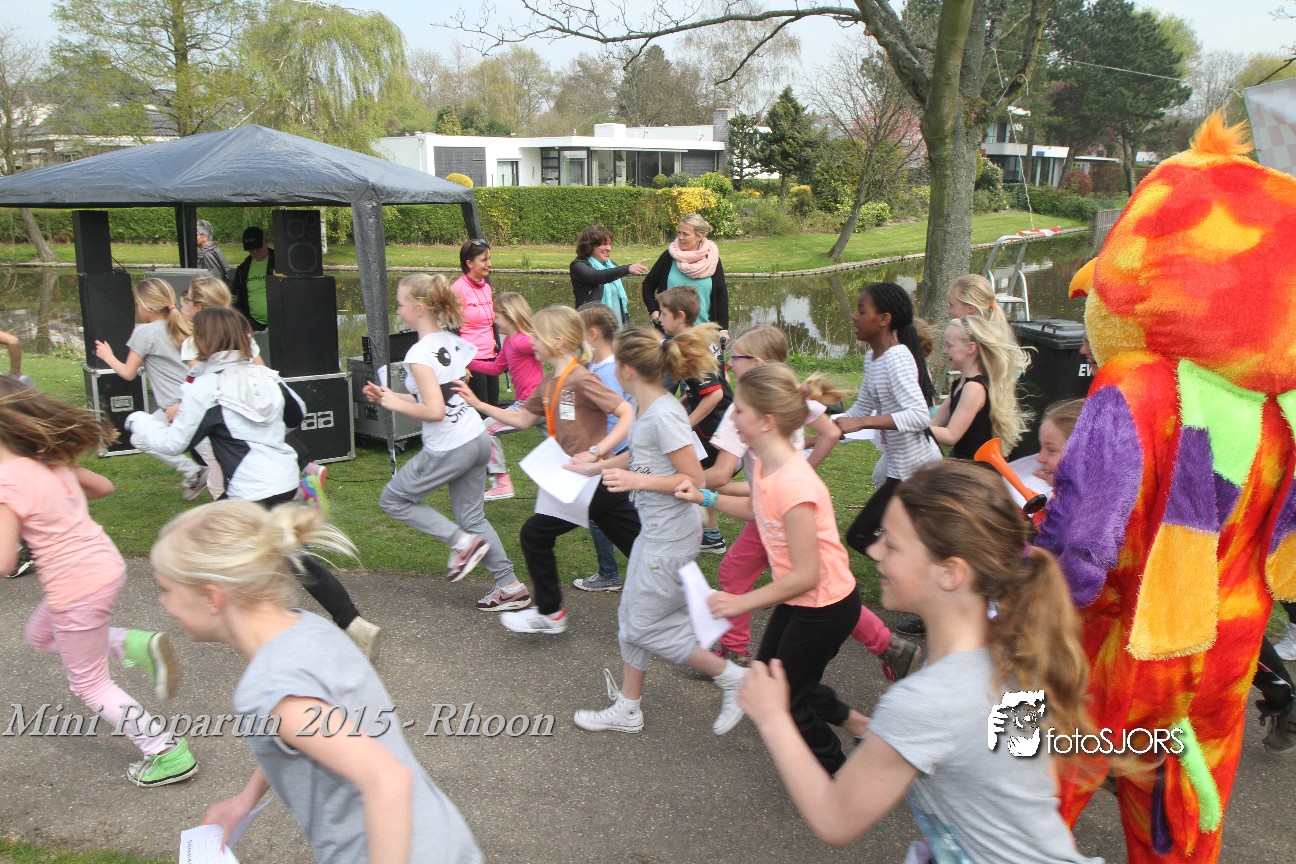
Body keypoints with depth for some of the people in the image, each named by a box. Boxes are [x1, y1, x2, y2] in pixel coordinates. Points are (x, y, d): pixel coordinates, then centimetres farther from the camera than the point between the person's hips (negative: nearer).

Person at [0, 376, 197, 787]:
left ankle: (169, 755, 15)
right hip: (104, 564, 8)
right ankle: (137, 646, 12)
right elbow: (103, 486, 18)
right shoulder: (51, 458, 1)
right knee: (40, 635, 31)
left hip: (77, 588, -8)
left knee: (89, 683, 12)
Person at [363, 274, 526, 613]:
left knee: (392, 499, 12)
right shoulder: (451, 341, 8)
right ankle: (511, 586, 19)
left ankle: (462, 541, 6)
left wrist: (395, 404, -10)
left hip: (449, 448, -8)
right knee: (472, 516, 18)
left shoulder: (420, 353, -18)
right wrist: (392, 395, 12)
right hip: (477, 438, 8)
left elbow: (434, 411, -25)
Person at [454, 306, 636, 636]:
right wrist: (478, 404, 17)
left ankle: (549, 614, 19)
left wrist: (595, 453, -25)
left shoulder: (581, 379, -16)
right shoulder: (549, 382, 12)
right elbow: (522, 419, 22)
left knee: (535, 535, 5)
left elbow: (629, 415, -21)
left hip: (594, 481, -9)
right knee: (639, 548, 10)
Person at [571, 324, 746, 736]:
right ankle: (627, 709, 32)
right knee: (631, 618, 17)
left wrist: (636, 481, -27)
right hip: (653, 529, 10)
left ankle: (731, 677, 14)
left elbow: (694, 479, -22)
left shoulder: (664, 415, -24)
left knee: (645, 628, 2)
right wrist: (593, 467, 25)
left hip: (671, 535, -10)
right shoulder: (646, 409, 4)